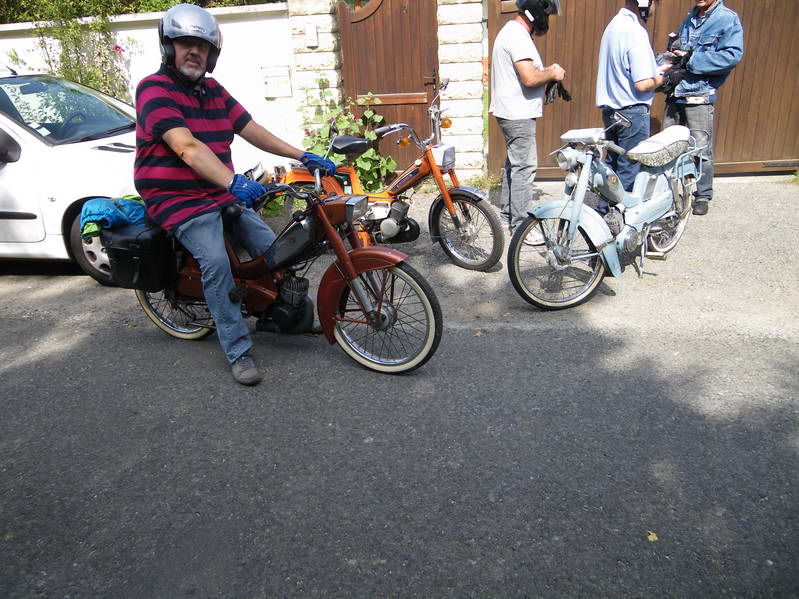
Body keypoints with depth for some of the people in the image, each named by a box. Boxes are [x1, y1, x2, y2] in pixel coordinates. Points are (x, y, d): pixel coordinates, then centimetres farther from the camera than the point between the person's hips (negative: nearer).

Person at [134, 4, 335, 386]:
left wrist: (303, 156, 1)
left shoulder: (214, 91, 12)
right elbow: (187, 147, -28)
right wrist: (233, 182, -42)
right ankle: (238, 352, -19)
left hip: (224, 194, 8)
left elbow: (252, 131, 9)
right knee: (216, 261, -28)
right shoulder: (154, 89, -12)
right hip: (179, 201, -7)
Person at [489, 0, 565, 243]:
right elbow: (530, 78, -27)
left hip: (513, 113, 11)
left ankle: (507, 214, 27)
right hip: (518, 114, -11)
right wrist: (552, 73, -10)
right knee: (524, 168, -8)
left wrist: (547, 71, 11)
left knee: (515, 164, 17)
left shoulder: (513, 32, 17)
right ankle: (520, 225, -3)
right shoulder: (518, 36, -17)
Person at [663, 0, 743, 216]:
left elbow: (733, 55, -15)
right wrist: (675, 54, 3)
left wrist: (690, 60, -17)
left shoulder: (728, 19, -5)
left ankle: (703, 195, 9)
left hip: (700, 96, -6)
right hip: (675, 94, 6)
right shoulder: (690, 18, 16)